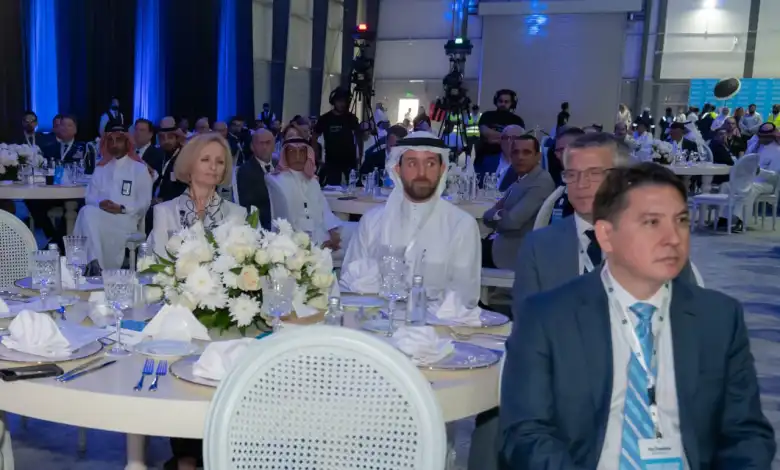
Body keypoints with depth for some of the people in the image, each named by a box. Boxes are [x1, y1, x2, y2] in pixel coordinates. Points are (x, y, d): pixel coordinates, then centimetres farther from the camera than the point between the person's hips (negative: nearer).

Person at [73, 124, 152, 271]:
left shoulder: (139, 168, 9)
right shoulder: (101, 168, 22)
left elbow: (144, 203, 1)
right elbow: (89, 196, 13)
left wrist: (122, 209, -15)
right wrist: (99, 203, -11)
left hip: (127, 219, -4)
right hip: (99, 215, 4)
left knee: (90, 215, -33)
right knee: (87, 212, -33)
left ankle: (99, 265, -27)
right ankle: (95, 262, -36)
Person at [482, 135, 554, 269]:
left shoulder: (542, 182, -18)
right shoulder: (519, 180, 11)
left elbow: (513, 220, -24)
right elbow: (488, 215, 11)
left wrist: (495, 215, -4)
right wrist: (500, 215, -11)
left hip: (515, 251, -8)